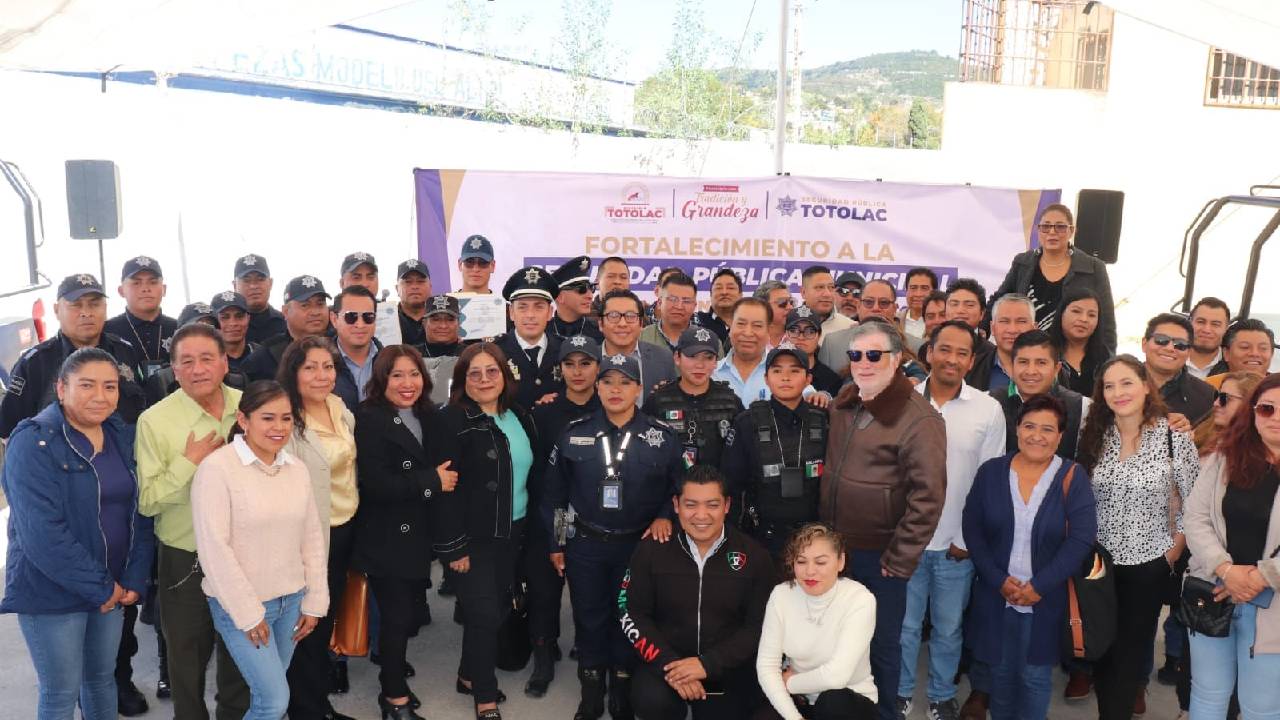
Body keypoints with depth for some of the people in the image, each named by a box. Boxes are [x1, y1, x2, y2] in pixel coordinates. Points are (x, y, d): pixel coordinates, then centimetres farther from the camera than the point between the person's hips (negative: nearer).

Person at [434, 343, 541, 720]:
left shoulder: (519, 416, 6)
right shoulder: (454, 420, -14)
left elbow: (535, 471, 12)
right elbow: (448, 485, -17)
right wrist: (454, 545, -19)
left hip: (512, 530, 6)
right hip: (475, 535, -6)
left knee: (498, 607, 13)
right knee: (484, 613, -3)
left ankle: (470, 676, 33)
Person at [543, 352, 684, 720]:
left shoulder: (662, 436, -5)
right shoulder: (573, 434, -3)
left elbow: (680, 485, 4)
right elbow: (554, 493, 2)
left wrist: (665, 516, -12)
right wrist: (555, 543, 3)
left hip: (639, 545, 0)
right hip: (585, 545, 1)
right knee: (589, 618, 10)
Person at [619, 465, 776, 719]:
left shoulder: (753, 556, -5)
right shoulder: (651, 549, -4)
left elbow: (759, 626, -4)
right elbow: (631, 613, -3)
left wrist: (708, 664, -16)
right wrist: (668, 664, -17)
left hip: (729, 667, 1)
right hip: (665, 658, -1)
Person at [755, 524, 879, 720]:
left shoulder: (860, 599, -19)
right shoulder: (781, 595, -7)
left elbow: (836, 676, -26)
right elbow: (766, 664, -10)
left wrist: (790, 682, -10)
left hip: (849, 703, -2)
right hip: (798, 700, 2)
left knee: (833, 700, -35)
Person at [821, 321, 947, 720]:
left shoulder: (918, 418, -17)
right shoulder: (843, 403, 5)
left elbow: (928, 495, -19)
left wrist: (901, 558, -17)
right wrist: (824, 533, 13)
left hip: (879, 553, -6)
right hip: (835, 544, 6)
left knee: (881, 641, 10)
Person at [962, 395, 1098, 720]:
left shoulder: (1072, 476, -8)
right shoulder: (991, 471, -2)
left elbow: (1081, 538, -13)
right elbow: (972, 528, -2)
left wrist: (1040, 586, -17)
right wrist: (999, 580, -12)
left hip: (1047, 598, -2)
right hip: (995, 595, 2)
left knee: (1035, 676, 9)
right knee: (1001, 671, 15)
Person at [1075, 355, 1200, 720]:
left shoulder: (1174, 437, -10)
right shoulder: (1092, 436, -1)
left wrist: (1177, 547, -4)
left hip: (1149, 564, -3)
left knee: (1131, 652, 7)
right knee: (1101, 650, 12)